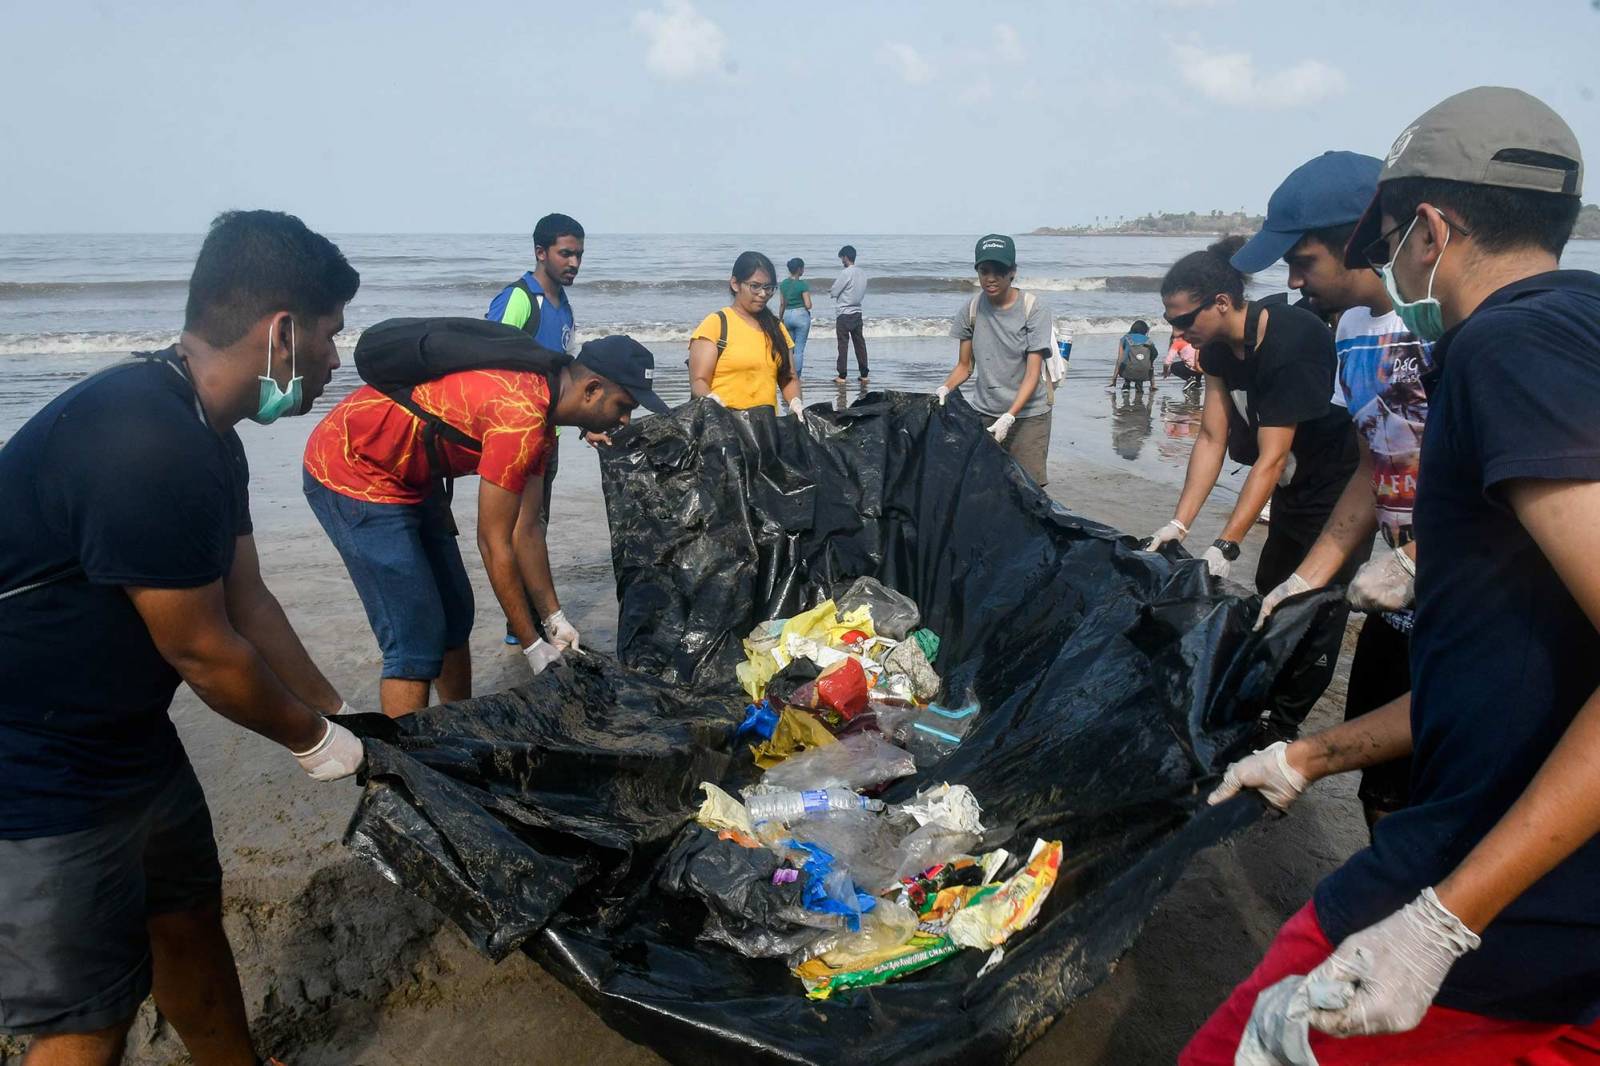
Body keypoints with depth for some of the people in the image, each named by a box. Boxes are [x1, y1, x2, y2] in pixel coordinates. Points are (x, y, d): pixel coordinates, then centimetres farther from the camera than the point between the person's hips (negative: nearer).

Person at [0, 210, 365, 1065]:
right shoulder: (148, 447, -30)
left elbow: (249, 604, 8)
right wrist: (315, 740, -6)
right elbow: (202, 651, -22)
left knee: (189, 915, 23)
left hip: (130, 737, 10)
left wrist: (341, 721, 10)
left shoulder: (203, 437, 3)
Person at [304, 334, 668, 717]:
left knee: (455, 615, 14)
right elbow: (494, 545, -22)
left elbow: (527, 528, 6)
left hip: (409, 477, 10)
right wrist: (533, 645, -12)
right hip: (351, 474, -10)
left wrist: (555, 619, 7)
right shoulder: (521, 417, -29)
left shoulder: (541, 406, 2)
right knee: (418, 642, -10)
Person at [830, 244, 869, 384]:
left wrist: (831, 287, 10)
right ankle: (864, 374, 11)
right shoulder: (862, 273, 6)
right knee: (860, 344, 9)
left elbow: (833, 292, -13)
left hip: (844, 314, -6)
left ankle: (842, 376, 1)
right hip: (857, 312, 7)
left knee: (843, 345, -2)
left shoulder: (845, 273, -16)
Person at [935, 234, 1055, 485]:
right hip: (983, 414, 3)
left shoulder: (1034, 310, -10)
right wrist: (946, 388, -13)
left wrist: (1008, 417, -23)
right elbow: (964, 366, 8)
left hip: (1027, 416, -3)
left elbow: (1033, 374, -13)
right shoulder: (971, 309, 1)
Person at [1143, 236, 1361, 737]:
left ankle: (1282, 727, 7)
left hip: (1340, 486, -9)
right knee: (1269, 595, 18)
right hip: (1293, 489, 9)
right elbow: (1211, 438, -5)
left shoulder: (1290, 343, -31)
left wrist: (1225, 546, -32)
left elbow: (1271, 458, -31)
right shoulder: (1218, 346, -6)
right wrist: (1179, 524, -12)